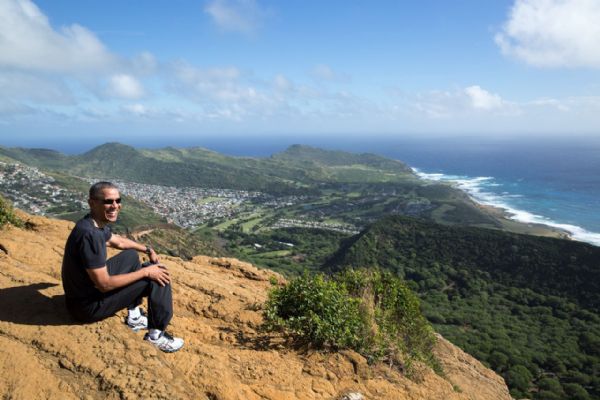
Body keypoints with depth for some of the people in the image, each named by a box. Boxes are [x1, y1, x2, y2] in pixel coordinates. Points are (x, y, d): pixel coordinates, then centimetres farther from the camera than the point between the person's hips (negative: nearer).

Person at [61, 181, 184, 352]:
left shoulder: (97, 223, 0)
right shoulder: (89, 234, -30)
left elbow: (118, 241, 24)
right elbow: (104, 284, -27)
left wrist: (147, 249, 20)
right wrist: (145, 271, -20)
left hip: (90, 287, 10)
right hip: (88, 306, -9)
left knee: (131, 256, 21)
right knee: (157, 275, -11)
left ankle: (134, 316, 22)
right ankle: (156, 334, 2)